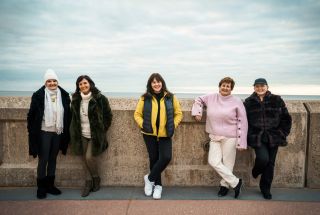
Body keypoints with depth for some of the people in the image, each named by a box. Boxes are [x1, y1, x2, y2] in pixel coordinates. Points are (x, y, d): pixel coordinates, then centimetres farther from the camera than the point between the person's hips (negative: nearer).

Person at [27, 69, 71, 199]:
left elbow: (68, 114, 7)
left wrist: (66, 131, 6)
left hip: (58, 133, 3)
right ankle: (41, 187, 20)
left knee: (53, 159, 14)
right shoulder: (38, 95, -8)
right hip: (44, 132, -3)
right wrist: (32, 131, -7)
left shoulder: (64, 95, 0)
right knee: (43, 160, 6)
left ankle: (50, 185, 28)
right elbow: (31, 115, -5)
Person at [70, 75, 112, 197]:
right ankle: (88, 182, 22)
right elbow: (73, 117, 16)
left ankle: (96, 178, 16)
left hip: (95, 135, -4)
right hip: (82, 134, 5)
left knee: (89, 157, -11)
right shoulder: (76, 99, 3)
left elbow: (108, 115, -4)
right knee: (84, 158, 6)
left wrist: (102, 130, -3)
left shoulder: (99, 98, -11)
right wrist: (76, 131, 10)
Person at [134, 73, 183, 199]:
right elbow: (137, 114, 5)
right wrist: (143, 125, -8)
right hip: (149, 134, 0)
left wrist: (173, 125, -3)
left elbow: (178, 113, 7)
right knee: (154, 158, 8)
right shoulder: (145, 98, -1)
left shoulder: (170, 97, 1)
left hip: (165, 134, 0)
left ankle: (149, 178, 11)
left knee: (166, 157, -13)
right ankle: (158, 185, 28)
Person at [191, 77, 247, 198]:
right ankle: (236, 182, 10)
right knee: (213, 161, -5)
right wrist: (197, 112, 6)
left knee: (227, 163, 3)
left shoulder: (237, 102, -4)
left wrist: (241, 142, -6)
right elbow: (199, 100, 25)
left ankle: (224, 185, 26)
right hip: (214, 137, 4)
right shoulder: (211, 98, 5)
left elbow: (242, 122, -3)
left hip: (230, 138, -3)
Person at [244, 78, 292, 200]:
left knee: (270, 164, 7)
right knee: (263, 158, -20)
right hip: (257, 137, -1)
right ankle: (256, 171, 17)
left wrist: (282, 134, 3)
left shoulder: (276, 100, 3)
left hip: (273, 138, 2)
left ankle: (265, 189, 26)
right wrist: (249, 135, -1)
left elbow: (286, 118, 8)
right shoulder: (248, 102, 2)